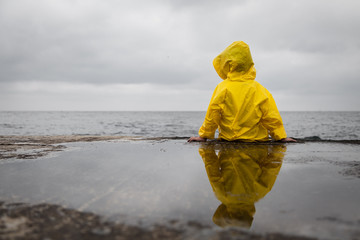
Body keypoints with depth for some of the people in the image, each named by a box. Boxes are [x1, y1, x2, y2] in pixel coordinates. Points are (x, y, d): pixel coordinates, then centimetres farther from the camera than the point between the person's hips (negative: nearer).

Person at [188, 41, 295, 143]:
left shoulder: (222, 88, -5)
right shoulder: (260, 90, 1)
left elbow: (212, 116, -2)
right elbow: (271, 117, 3)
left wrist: (204, 136, 9)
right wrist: (281, 136, 12)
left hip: (228, 140, -1)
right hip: (257, 141, 2)